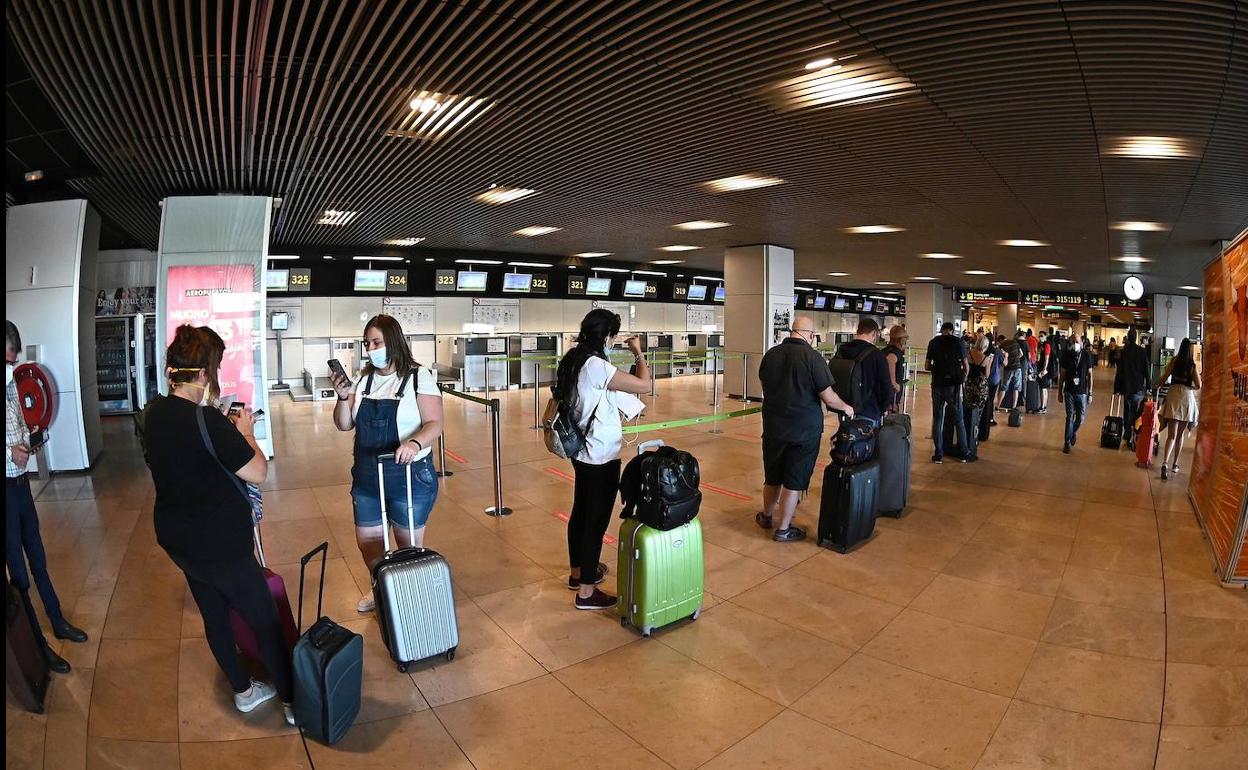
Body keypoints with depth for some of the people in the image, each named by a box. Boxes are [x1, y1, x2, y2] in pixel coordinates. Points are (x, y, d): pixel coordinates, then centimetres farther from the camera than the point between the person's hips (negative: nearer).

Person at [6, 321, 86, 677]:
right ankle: (39, 645, 20)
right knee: (19, 570, 5)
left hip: (20, 480, 7)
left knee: (37, 557, 20)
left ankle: (58, 621, 37)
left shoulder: (11, 382, 0)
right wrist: (9, 453, -24)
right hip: (7, 486, -7)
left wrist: (27, 441, -4)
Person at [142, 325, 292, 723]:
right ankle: (293, 702, 19)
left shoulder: (154, 414, -1)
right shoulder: (206, 420, -26)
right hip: (219, 543, -8)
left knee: (214, 615, 21)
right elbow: (257, 472, -21)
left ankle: (244, 691, 39)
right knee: (265, 620, 6)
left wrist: (227, 430, 8)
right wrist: (245, 432, -7)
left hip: (178, 539, 8)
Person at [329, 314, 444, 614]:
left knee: (408, 545, 10)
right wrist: (343, 397, -11)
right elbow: (344, 425, 7)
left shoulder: (418, 376, -11)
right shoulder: (364, 379, 5)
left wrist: (415, 443, -36)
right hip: (366, 477, 6)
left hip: (409, 476, -5)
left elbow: (434, 424, -17)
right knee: (366, 541, 18)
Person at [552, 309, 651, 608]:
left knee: (581, 512, 21)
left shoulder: (573, 361, 4)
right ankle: (586, 592, 12)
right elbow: (645, 385, -23)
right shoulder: (596, 366, -24)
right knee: (597, 520, 1)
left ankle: (578, 571, 38)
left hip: (582, 452, 10)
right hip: (601, 457, -10)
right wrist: (638, 353, -8)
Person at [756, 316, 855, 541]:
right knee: (794, 481, 7)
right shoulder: (813, 357, -17)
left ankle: (767, 516, 38)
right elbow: (829, 398, -15)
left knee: (772, 477, 20)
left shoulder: (771, 354, -2)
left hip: (773, 427, 5)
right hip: (805, 430, -4)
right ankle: (783, 529, 16)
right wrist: (846, 408, 5)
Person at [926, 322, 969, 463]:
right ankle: (964, 453, 15)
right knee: (959, 421, 10)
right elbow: (966, 366, -3)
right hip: (953, 384, -1)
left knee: (937, 420, 8)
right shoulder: (958, 342, -2)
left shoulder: (933, 342, 3)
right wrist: (963, 378, 16)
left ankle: (938, 454, 9)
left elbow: (927, 366, 5)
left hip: (937, 384, 1)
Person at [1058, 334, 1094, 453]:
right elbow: (1062, 375, 4)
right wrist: (1059, 392, 4)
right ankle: (1067, 442, 10)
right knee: (1070, 417, 0)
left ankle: (1074, 432, 32)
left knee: (1081, 417, 2)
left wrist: (1090, 393, -2)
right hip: (1069, 391, 0)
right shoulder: (1066, 356, -2)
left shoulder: (1087, 355, -4)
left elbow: (1090, 375, 0)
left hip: (1082, 392, 0)